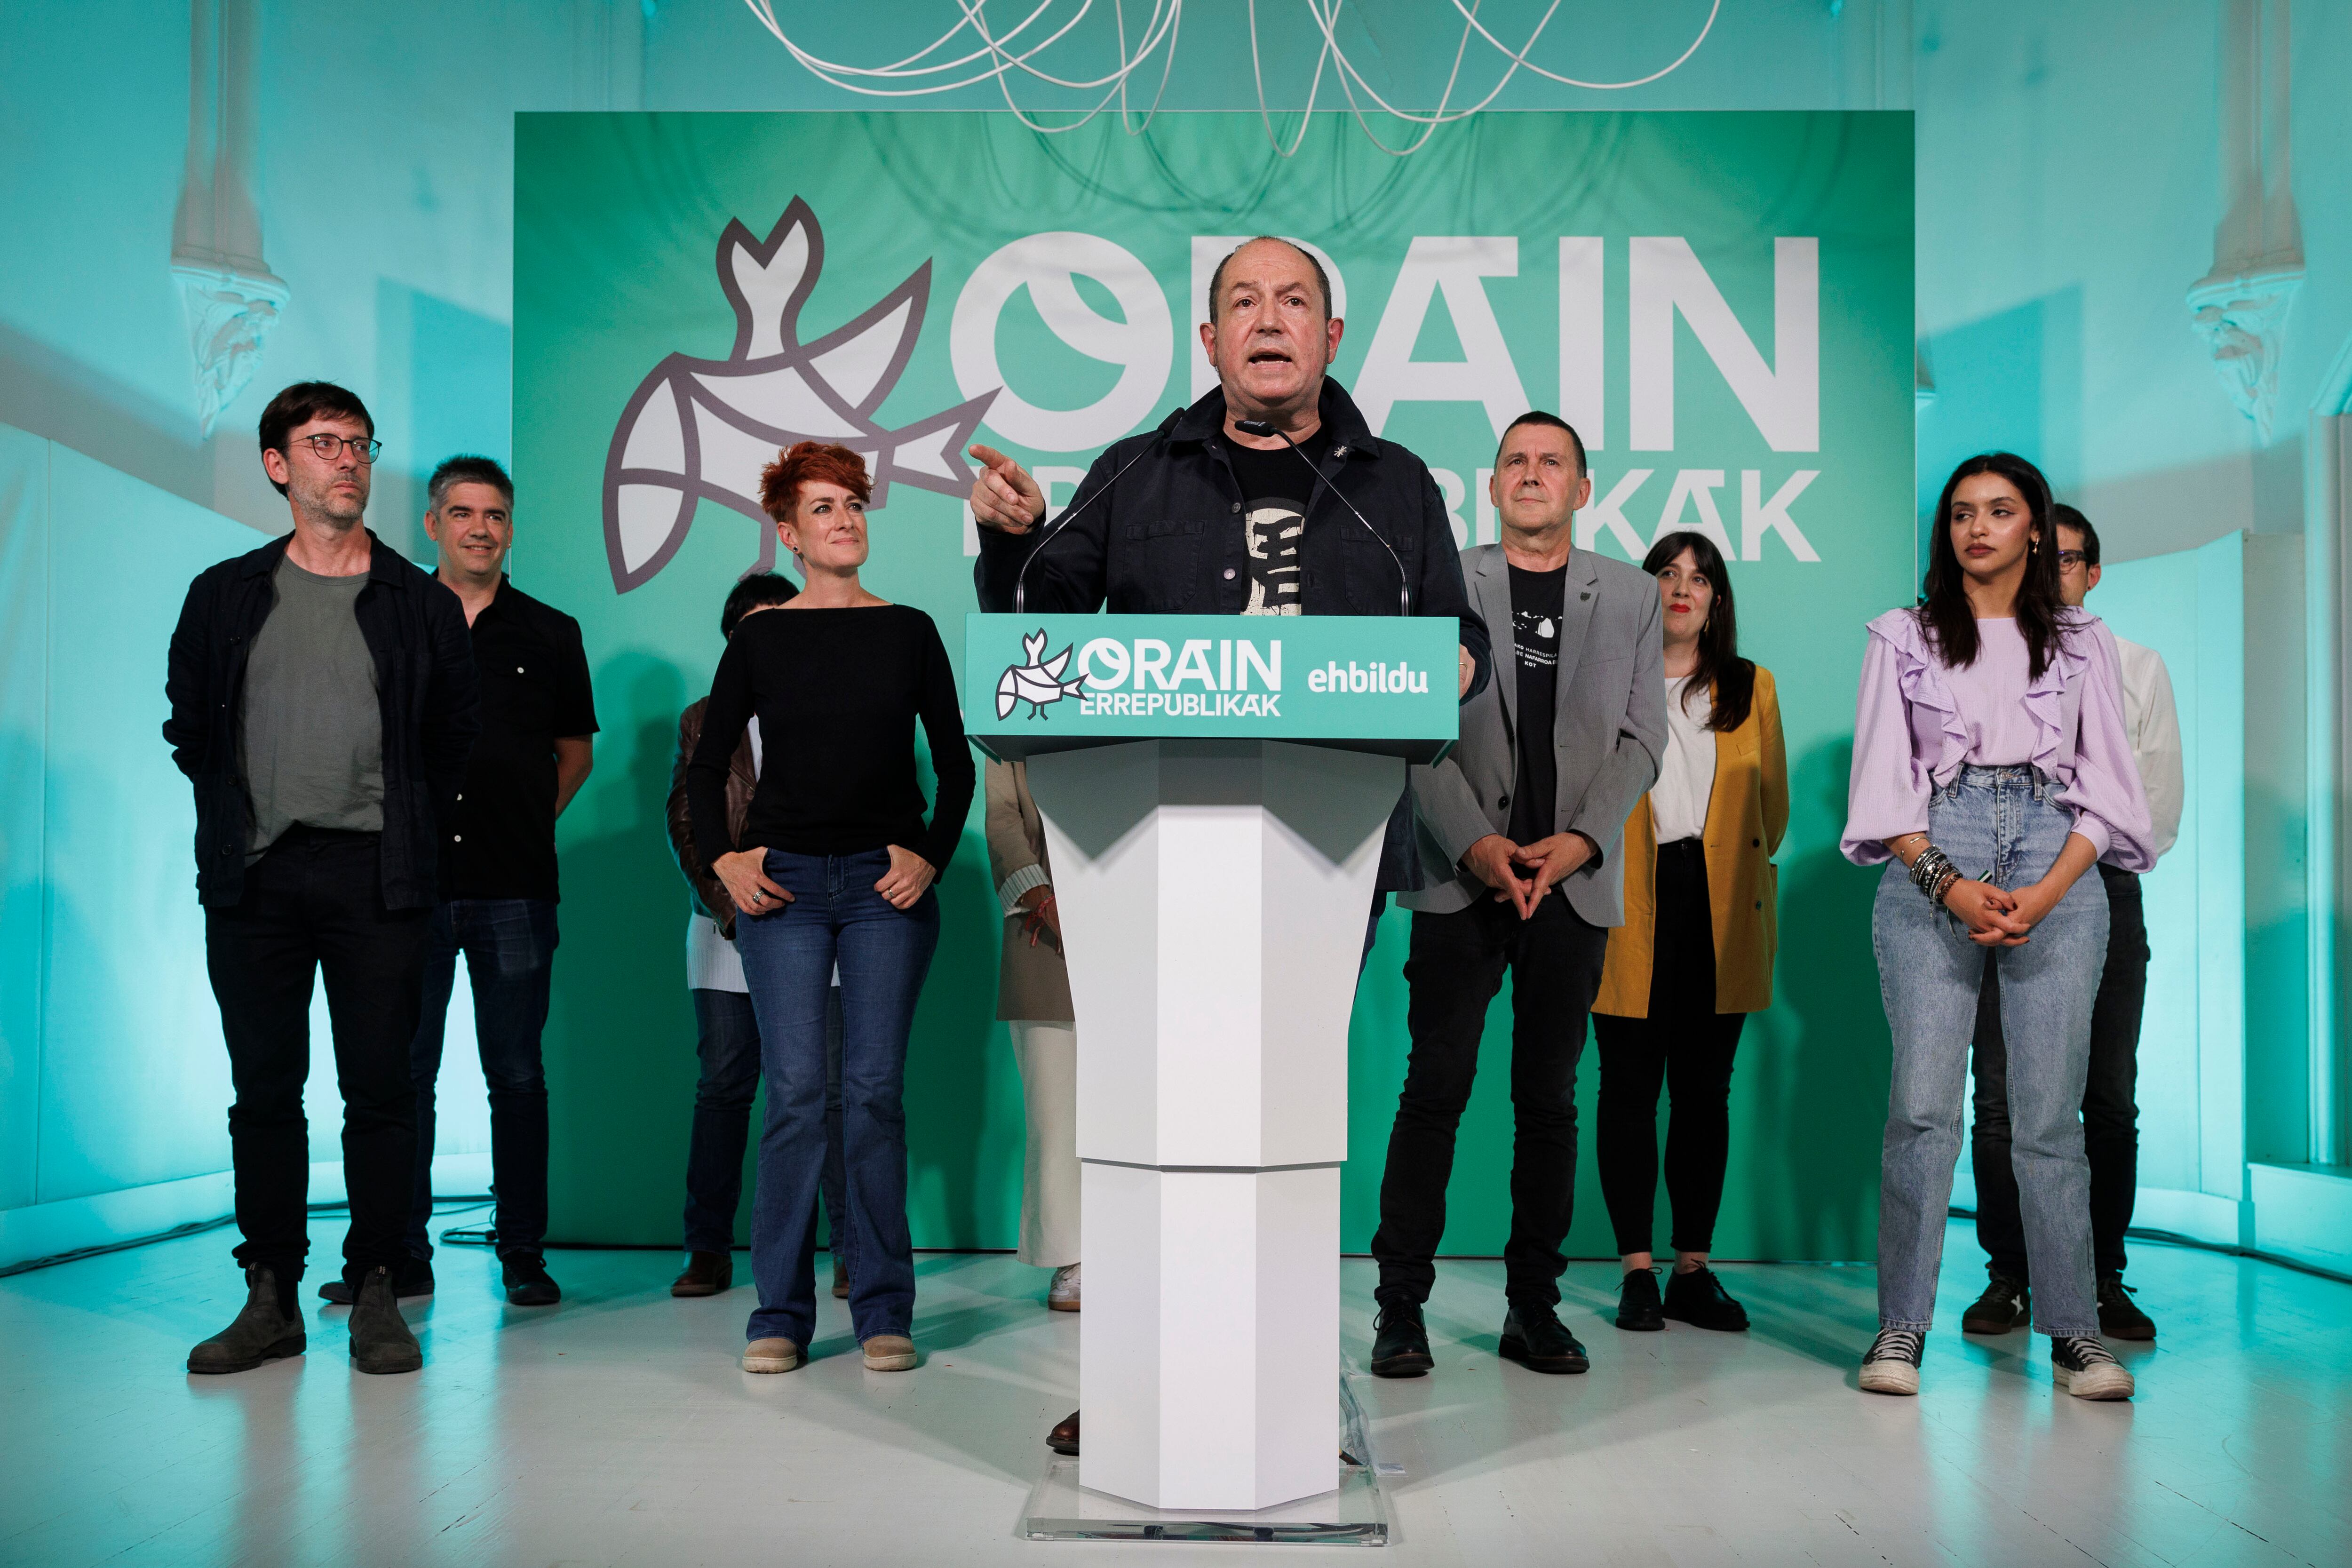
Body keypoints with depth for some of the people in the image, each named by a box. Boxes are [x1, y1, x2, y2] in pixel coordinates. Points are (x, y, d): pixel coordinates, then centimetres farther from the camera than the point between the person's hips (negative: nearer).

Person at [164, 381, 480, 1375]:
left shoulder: (421, 604, 7)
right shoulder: (226, 595, 11)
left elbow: (458, 733, 10)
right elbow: (188, 724, 16)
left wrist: (407, 831, 6)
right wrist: (239, 819, 9)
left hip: (375, 875, -1)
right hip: (253, 878, 2)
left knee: (379, 1089, -1)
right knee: (264, 1092, 5)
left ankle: (374, 1293, 8)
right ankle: (271, 1299, 14)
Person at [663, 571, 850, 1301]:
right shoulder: (703, 720, 14)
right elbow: (685, 824, 8)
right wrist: (730, 906, -5)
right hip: (728, 935, 1)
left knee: (834, 1090, -3)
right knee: (722, 1090, 2)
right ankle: (710, 1252, 9)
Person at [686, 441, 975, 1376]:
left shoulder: (909, 631, 7)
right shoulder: (761, 639, 6)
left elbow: (954, 762, 10)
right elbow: (707, 763, 11)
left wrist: (932, 855, -1)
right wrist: (722, 858, 0)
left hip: (886, 882, 0)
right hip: (783, 881, 0)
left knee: (875, 1090, 0)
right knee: (794, 1093, -3)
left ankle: (883, 1311, 9)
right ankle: (780, 1314, 7)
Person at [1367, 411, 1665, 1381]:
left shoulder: (1631, 597, 12)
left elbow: (1641, 740, 6)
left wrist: (1581, 840, -9)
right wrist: (1473, 842, -13)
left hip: (1575, 885, 2)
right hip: (1461, 880, -2)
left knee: (1549, 1100, 7)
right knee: (1435, 1091, -2)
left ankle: (1533, 1308, 16)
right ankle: (1401, 1307, 6)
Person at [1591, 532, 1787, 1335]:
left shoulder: (1752, 688, 14)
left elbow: (1773, 804, 16)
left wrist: (1738, 869, 10)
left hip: (1720, 909, 2)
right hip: (1629, 908, -2)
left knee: (1705, 1090, 5)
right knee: (1629, 1088, -1)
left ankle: (1694, 1272, 12)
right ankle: (1637, 1273, 6)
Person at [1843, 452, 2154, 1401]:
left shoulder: (2083, 643, 15)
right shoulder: (1902, 638, 12)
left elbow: (2107, 785, 9)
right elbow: (1884, 777, 5)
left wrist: (2046, 892, -7)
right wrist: (1953, 885, -9)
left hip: (2058, 870, 1)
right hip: (1932, 875, -1)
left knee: (2050, 1110, 0)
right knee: (1922, 1103, -6)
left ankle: (2073, 1331, 9)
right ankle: (1902, 1326, 1)